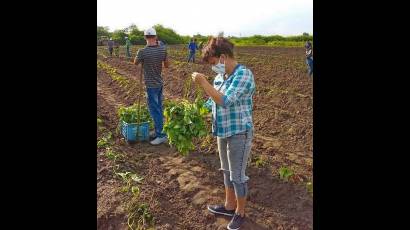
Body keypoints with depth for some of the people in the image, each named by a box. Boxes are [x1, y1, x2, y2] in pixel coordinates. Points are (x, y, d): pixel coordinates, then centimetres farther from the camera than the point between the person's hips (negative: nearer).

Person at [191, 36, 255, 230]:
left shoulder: (244, 74, -19)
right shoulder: (220, 76, 4)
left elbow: (225, 101, -29)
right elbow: (212, 101, 13)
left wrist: (203, 82, -25)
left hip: (239, 133, -8)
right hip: (223, 132, 8)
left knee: (237, 175, 6)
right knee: (227, 171, 21)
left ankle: (240, 212, 27)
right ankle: (229, 205, 41)